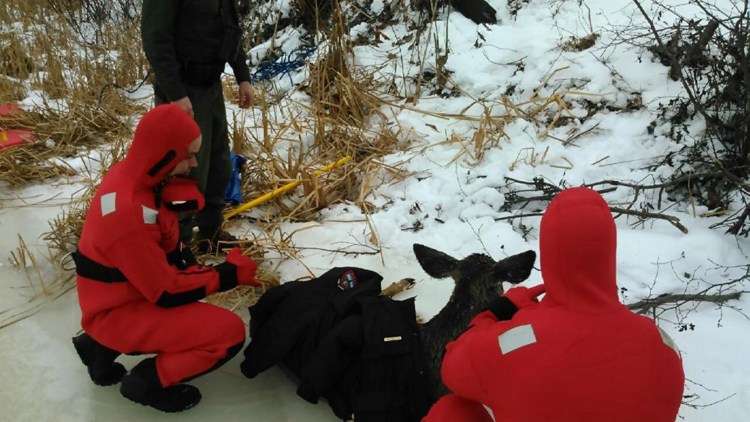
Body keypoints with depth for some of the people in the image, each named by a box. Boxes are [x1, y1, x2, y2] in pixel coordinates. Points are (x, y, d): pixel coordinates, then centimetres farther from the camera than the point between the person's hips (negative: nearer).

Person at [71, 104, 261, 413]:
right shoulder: (128, 212, -32)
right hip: (117, 312, -9)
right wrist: (230, 274, -14)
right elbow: (166, 292, -23)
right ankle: (147, 382, 2)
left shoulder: (132, 175, -6)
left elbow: (166, 246, 6)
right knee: (230, 332, -17)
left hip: (125, 291, 9)